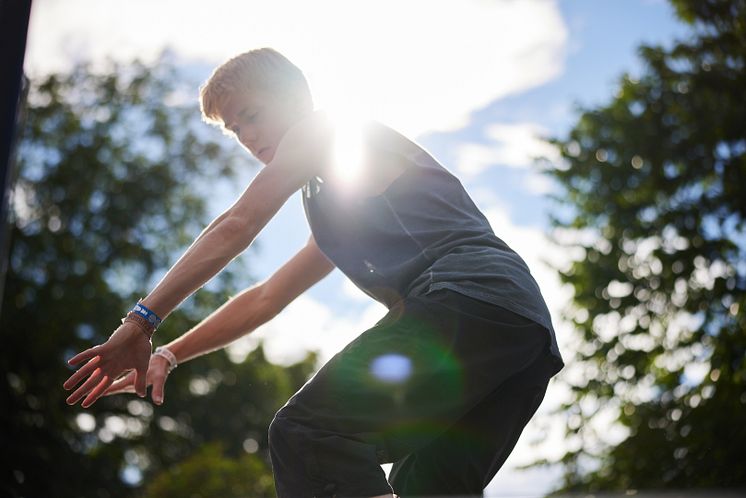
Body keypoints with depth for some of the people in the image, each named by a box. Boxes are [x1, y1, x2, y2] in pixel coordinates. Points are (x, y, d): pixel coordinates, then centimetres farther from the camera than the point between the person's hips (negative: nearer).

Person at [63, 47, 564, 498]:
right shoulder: (339, 221, 37)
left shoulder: (328, 127, 13)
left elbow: (237, 226, 5)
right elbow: (265, 298, 37)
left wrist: (142, 321, 4)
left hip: (467, 297, -10)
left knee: (306, 431, -16)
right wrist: (167, 355, 30)